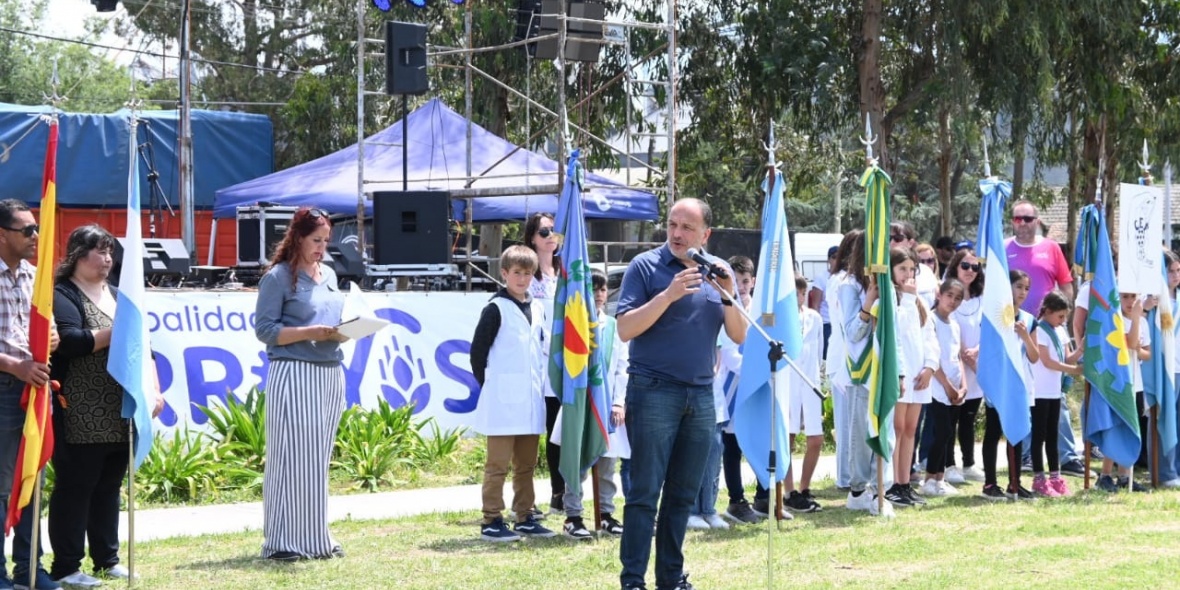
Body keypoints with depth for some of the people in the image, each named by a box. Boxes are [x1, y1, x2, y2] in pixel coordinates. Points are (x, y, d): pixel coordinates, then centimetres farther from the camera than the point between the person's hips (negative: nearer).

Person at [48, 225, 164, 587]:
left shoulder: (116, 296, 19)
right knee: (74, 486, -4)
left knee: (109, 485, 12)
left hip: (118, 416, 7)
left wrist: (153, 389, 6)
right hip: (80, 417, -7)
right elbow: (70, 341, -20)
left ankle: (107, 560, 20)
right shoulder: (62, 296, -5)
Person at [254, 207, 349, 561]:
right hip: (293, 375, -7)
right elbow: (264, 329, -9)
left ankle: (315, 537, 15)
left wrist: (343, 332, 0)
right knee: (290, 457, -7)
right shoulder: (279, 277, -4)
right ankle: (282, 542, -4)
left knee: (318, 459, 9)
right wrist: (310, 333, -18)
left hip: (330, 375, 7)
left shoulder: (329, 276, 17)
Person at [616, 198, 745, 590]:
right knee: (645, 492, -7)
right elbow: (626, 329, -12)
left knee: (683, 494, 9)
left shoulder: (717, 272, 10)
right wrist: (669, 294, -21)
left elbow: (739, 336, 6)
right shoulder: (646, 266, -4)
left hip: (700, 395, 5)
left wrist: (729, 295, -10)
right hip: (653, 392, -5)